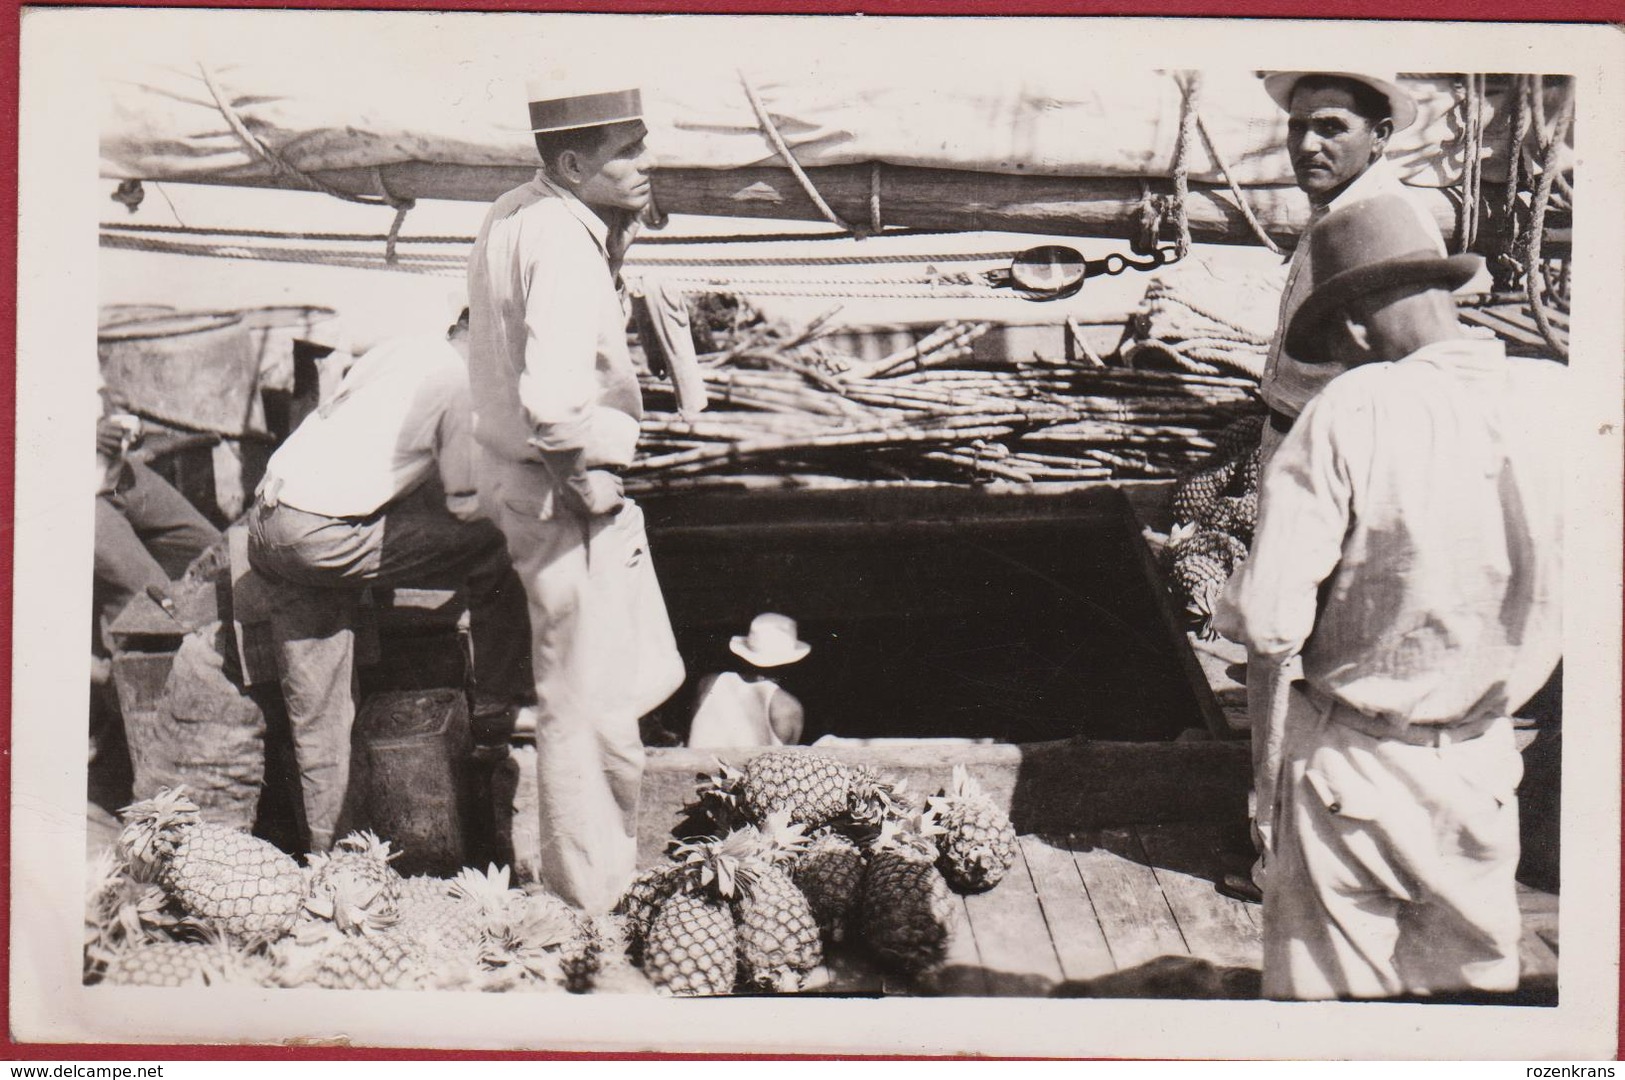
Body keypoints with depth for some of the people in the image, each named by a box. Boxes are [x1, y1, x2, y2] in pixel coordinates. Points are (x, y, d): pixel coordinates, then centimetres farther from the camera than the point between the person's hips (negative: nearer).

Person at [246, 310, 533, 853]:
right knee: (495, 549, 2)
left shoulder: (401, 351, 18)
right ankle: (497, 697, 16)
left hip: (266, 520, 9)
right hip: (322, 537, -9)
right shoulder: (462, 382, -5)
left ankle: (323, 844, 19)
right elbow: (466, 504, -6)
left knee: (316, 710, 13)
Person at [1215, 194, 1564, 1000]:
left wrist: (1235, 605, 0)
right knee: (1471, 972, 21)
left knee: (1325, 985, 12)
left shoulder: (1348, 415, -20)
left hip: (1353, 763, -3)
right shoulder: (1557, 401, -10)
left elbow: (1267, 623, -21)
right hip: (1482, 766, 4)